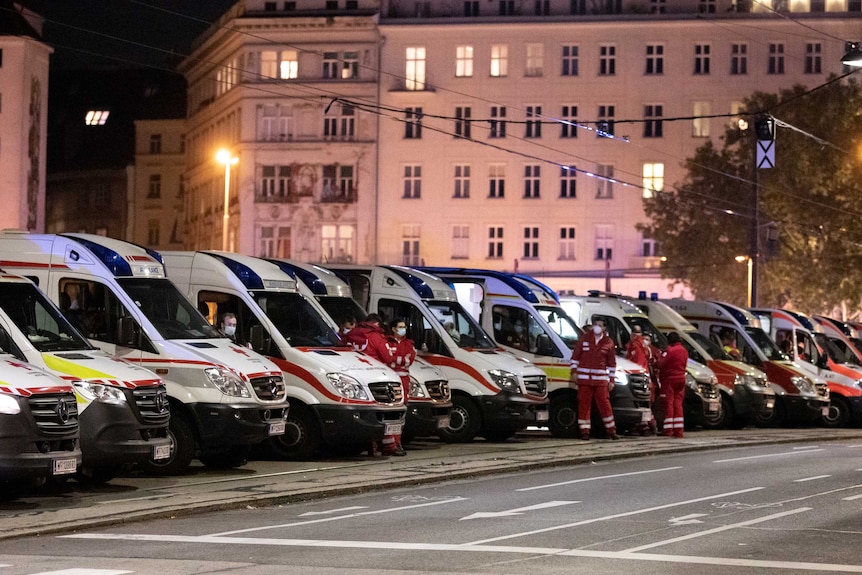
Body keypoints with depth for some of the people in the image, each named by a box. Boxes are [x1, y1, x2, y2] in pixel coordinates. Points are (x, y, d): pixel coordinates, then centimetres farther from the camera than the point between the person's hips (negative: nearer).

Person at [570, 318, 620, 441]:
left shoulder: (608, 343, 6)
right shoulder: (584, 339, 6)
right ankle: (584, 431, 6)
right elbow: (575, 355, 8)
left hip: (601, 379, 0)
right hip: (584, 378, 0)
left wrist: (611, 380, 7)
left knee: (605, 404, -1)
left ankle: (611, 431, 5)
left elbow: (612, 363, 10)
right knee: (584, 404, 1)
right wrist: (574, 371, 0)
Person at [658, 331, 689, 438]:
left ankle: (668, 430, -8)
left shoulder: (670, 350, -15)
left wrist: (662, 355, 2)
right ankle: (678, 431, 7)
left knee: (668, 404, -5)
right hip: (681, 379, 7)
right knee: (678, 404, 9)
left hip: (669, 379, -7)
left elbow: (661, 364, -15)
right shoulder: (684, 351, 10)